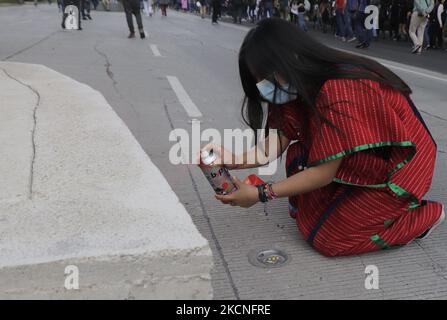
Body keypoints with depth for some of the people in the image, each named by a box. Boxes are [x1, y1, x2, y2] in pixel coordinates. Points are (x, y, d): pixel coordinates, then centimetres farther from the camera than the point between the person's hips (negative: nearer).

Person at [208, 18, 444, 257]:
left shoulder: (337, 92, -31)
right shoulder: (306, 84, -5)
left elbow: (324, 173, -25)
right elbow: (280, 140, -5)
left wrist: (260, 193, -21)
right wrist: (233, 160, -17)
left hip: (398, 167, -8)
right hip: (365, 161, 8)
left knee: (327, 239, -7)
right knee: (299, 156, -5)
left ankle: (423, 216, 4)